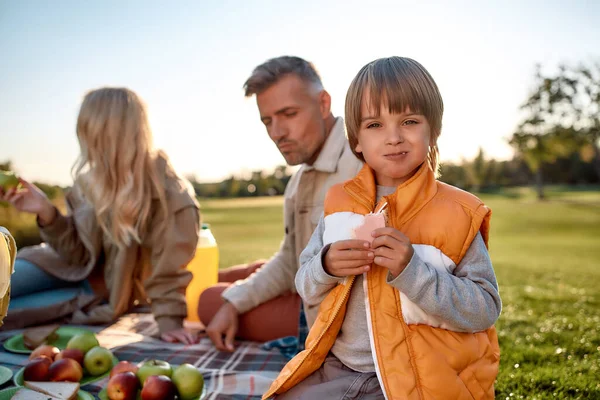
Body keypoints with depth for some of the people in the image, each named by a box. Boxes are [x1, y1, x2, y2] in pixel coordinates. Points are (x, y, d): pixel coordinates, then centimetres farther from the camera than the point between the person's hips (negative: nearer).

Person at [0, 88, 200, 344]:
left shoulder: (170, 196, -27)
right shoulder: (90, 180, -10)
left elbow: (169, 269, -19)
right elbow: (80, 253, -5)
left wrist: (169, 320, -21)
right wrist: (46, 212, -18)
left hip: (106, 294, -5)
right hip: (74, 269, 5)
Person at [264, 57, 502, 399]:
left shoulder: (456, 213, -9)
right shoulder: (341, 202, 2)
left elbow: (485, 311, -13)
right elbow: (307, 291, 8)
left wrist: (412, 270, -26)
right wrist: (326, 266, -15)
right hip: (337, 369, 4)